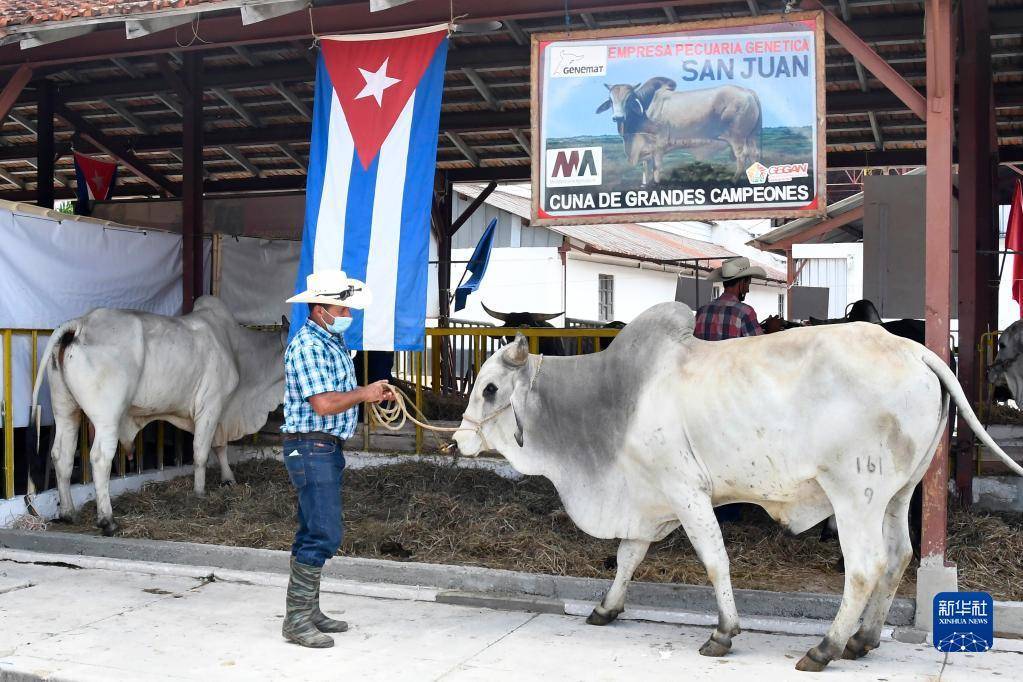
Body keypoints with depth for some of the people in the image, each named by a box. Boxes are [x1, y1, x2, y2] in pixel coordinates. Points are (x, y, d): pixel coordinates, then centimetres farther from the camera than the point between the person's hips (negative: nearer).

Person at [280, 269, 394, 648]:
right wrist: (363, 394, -11)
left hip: (328, 447, 10)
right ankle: (296, 620, -5)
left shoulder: (334, 340, 15)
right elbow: (324, 403, -23)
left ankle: (309, 611, 23)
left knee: (316, 531, 14)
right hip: (310, 447, -10)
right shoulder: (307, 346, -17)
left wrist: (373, 394, 9)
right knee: (324, 533, -11)